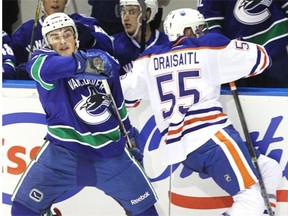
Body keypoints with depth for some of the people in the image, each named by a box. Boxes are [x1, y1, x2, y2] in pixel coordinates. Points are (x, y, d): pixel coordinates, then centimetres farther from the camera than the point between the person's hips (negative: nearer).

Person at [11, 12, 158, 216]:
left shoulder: (103, 60, 2)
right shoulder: (45, 59, -7)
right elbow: (42, 67, -35)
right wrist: (81, 64, -48)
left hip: (109, 148, 3)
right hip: (64, 148, -2)